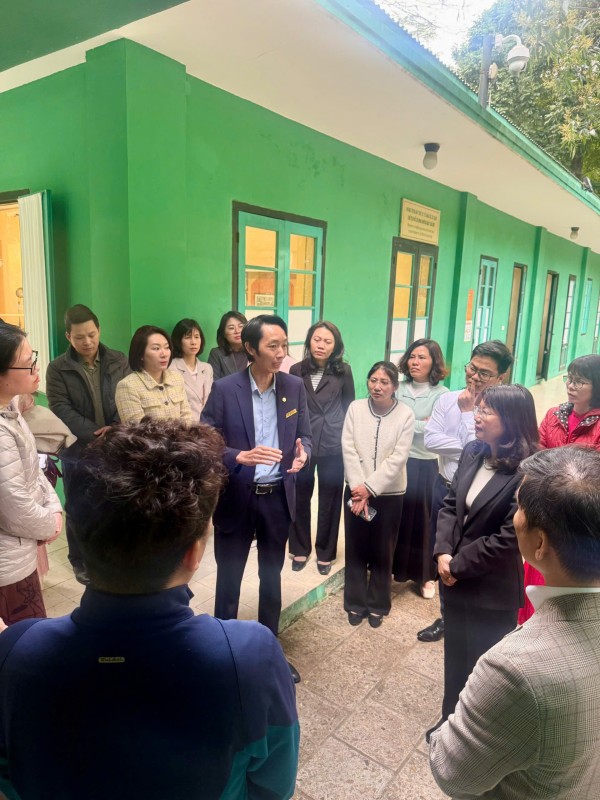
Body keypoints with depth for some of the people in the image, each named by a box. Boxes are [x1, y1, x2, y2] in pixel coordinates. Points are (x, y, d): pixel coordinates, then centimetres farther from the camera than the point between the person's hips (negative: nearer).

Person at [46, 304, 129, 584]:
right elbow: (61, 409, -12)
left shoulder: (118, 361, 2)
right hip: (77, 451, -1)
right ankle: (81, 563, 30)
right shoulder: (57, 368, -5)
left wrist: (116, 428, -19)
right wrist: (95, 434, -21)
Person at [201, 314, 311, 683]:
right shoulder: (225, 389, -12)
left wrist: (302, 452, -17)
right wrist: (240, 456, -28)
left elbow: (305, 434, 5)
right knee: (229, 578, 12)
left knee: (272, 577, 19)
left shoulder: (295, 386, -2)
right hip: (236, 498, -3)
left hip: (278, 497, 3)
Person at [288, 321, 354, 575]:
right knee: (300, 498, 11)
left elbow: (349, 407, 3)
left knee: (330, 500, 10)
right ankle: (300, 549, 29)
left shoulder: (343, 371, -3)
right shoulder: (297, 370, -1)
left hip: (333, 446, -1)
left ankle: (325, 552, 27)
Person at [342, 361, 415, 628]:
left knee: (382, 552, 10)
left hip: (388, 494, -1)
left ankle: (377, 605, 28)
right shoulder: (355, 408, -3)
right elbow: (348, 449, -7)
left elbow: (398, 458, -12)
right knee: (355, 549, 10)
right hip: (356, 490, 1)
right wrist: (358, 488, -14)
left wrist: (370, 487, -15)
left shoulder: (405, 415, -8)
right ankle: (356, 603, 27)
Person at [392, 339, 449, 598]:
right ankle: (393, 567, 27)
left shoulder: (441, 394, -3)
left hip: (425, 464, -1)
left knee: (424, 519, 9)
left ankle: (426, 575, 26)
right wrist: (420, 425, -10)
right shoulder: (398, 389, 3)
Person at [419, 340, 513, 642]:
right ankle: (447, 615, 42)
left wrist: (468, 412, -21)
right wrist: (470, 448, -18)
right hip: (444, 489, 5)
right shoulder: (447, 400, -2)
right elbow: (430, 439, -11)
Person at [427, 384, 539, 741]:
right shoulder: (472, 453, -1)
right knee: (455, 656, 24)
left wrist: (457, 564, -14)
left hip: (492, 590, -6)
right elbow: (451, 504, 3)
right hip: (456, 580, 6)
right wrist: (443, 552, -10)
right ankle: (451, 720, 47)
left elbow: (508, 539, -22)